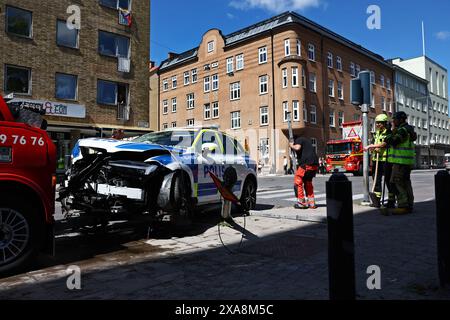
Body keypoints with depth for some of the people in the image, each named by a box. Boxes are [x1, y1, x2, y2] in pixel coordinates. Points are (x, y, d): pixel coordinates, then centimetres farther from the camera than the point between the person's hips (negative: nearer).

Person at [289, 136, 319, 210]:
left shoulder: (298, 140, 4)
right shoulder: (306, 140, 30)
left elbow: (297, 148, -16)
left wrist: (291, 145, 4)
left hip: (306, 164, -9)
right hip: (315, 165, 9)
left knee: (297, 181, 2)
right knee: (308, 183, 21)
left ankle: (302, 202, 2)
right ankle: (311, 203, 20)